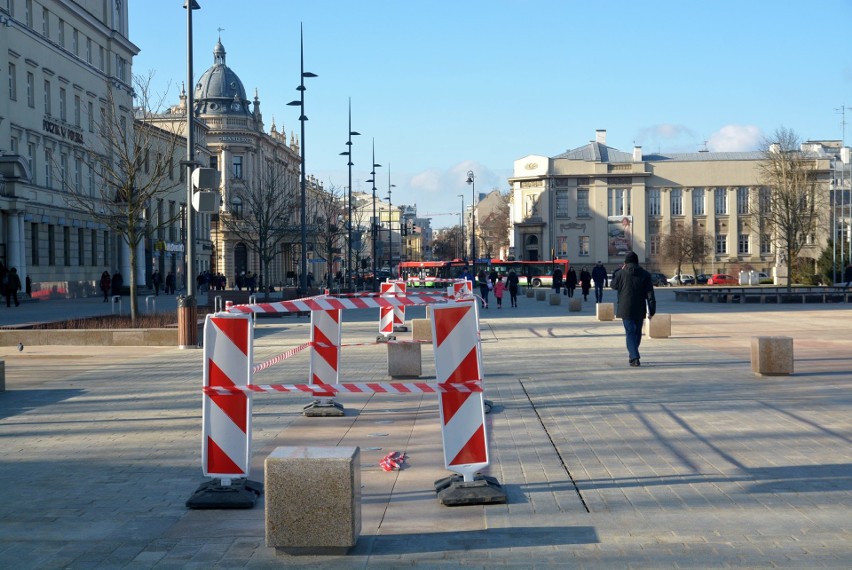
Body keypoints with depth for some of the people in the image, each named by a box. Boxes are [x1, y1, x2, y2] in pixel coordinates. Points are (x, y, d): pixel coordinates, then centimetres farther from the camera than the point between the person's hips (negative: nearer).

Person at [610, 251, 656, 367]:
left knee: (630, 333, -2)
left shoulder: (621, 274, -7)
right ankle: (633, 354, 32)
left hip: (626, 309, -2)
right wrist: (651, 310, 2)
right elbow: (650, 294, -1)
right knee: (637, 332, 18)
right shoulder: (645, 274, 0)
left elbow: (613, 285, 12)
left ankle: (634, 357, -14)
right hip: (640, 310, 2)